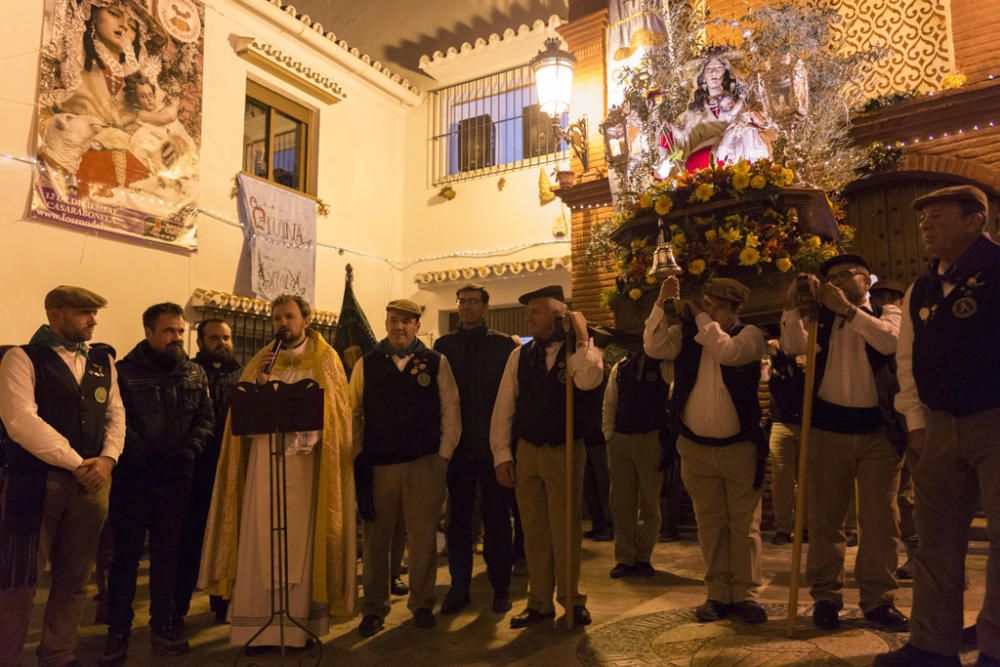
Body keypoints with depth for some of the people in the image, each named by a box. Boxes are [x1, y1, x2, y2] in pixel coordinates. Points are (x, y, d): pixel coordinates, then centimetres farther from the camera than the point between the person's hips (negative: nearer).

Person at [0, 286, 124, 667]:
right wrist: (76, 464, -15)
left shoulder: (103, 362, 13)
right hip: (34, 481, -5)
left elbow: (116, 415, 11)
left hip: (91, 482, 5)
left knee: (74, 578, 13)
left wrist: (107, 458, -8)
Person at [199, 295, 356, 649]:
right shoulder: (262, 359, 13)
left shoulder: (326, 359, 6)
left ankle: (303, 621, 9)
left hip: (307, 462, -2)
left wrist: (308, 433, -15)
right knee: (261, 540, 0)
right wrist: (258, 382, -9)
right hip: (265, 460, 2)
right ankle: (260, 624, 7)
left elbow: (334, 409, 1)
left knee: (303, 539, 0)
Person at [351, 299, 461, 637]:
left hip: (425, 463, 0)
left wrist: (445, 455, -3)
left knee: (423, 537, 8)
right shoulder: (366, 364, 7)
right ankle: (374, 607, 20)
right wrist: (358, 455, -1)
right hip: (377, 464, 1)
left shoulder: (436, 362, 5)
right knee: (376, 538, 7)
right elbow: (354, 412, 6)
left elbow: (450, 409, 3)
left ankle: (422, 603, 23)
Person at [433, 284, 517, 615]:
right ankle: (459, 586, 21)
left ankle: (501, 587, 20)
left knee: (496, 518, 7)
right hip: (457, 445, 2)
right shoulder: (443, 345, 7)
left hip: (493, 445, -2)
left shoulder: (503, 344, 1)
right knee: (458, 518, 9)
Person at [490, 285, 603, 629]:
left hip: (566, 452, -3)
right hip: (526, 451, 3)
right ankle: (540, 602, 24)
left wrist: (582, 335, -19)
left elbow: (588, 381, -26)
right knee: (534, 530, 10)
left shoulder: (581, 351, -2)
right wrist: (501, 454, -1)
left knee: (565, 529, 5)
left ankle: (571, 599, 24)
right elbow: (504, 406, 4)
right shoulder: (520, 355, 5)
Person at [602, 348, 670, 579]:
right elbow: (609, 404, 12)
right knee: (622, 502, 6)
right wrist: (609, 435, 5)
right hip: (620, 439, 3)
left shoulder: (665, 365, 0)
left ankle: (644, 557, 20)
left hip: (652, 439, -3)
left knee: (650, 502, 7)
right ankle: (624, 558, 16)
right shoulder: (620, 367, 10)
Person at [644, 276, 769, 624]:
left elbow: (728, 352, -23)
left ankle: (745, 593, 16)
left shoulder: (750, 334, -2)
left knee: (744, 524, 6)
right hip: (696, 448, 2)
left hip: (740, 447, -2)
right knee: (710, 524, 9)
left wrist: (702, 318, -14)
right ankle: (718, 594, 19)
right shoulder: (686, 333, 3)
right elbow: (653, 347, -13)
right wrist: (662, 304, -19)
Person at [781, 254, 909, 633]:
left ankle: (878, 599, 16)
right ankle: (825, 597, 14)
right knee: (825, 517, 4)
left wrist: (847, 309, -16)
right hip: (828, 427, 1)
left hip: (878, 428, 0)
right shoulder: (821, 319, 12)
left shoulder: (886, 313, 9)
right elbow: (793, 346, -7)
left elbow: (891, 340, -13)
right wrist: (793, 305, -17)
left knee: (880, 518, 4)